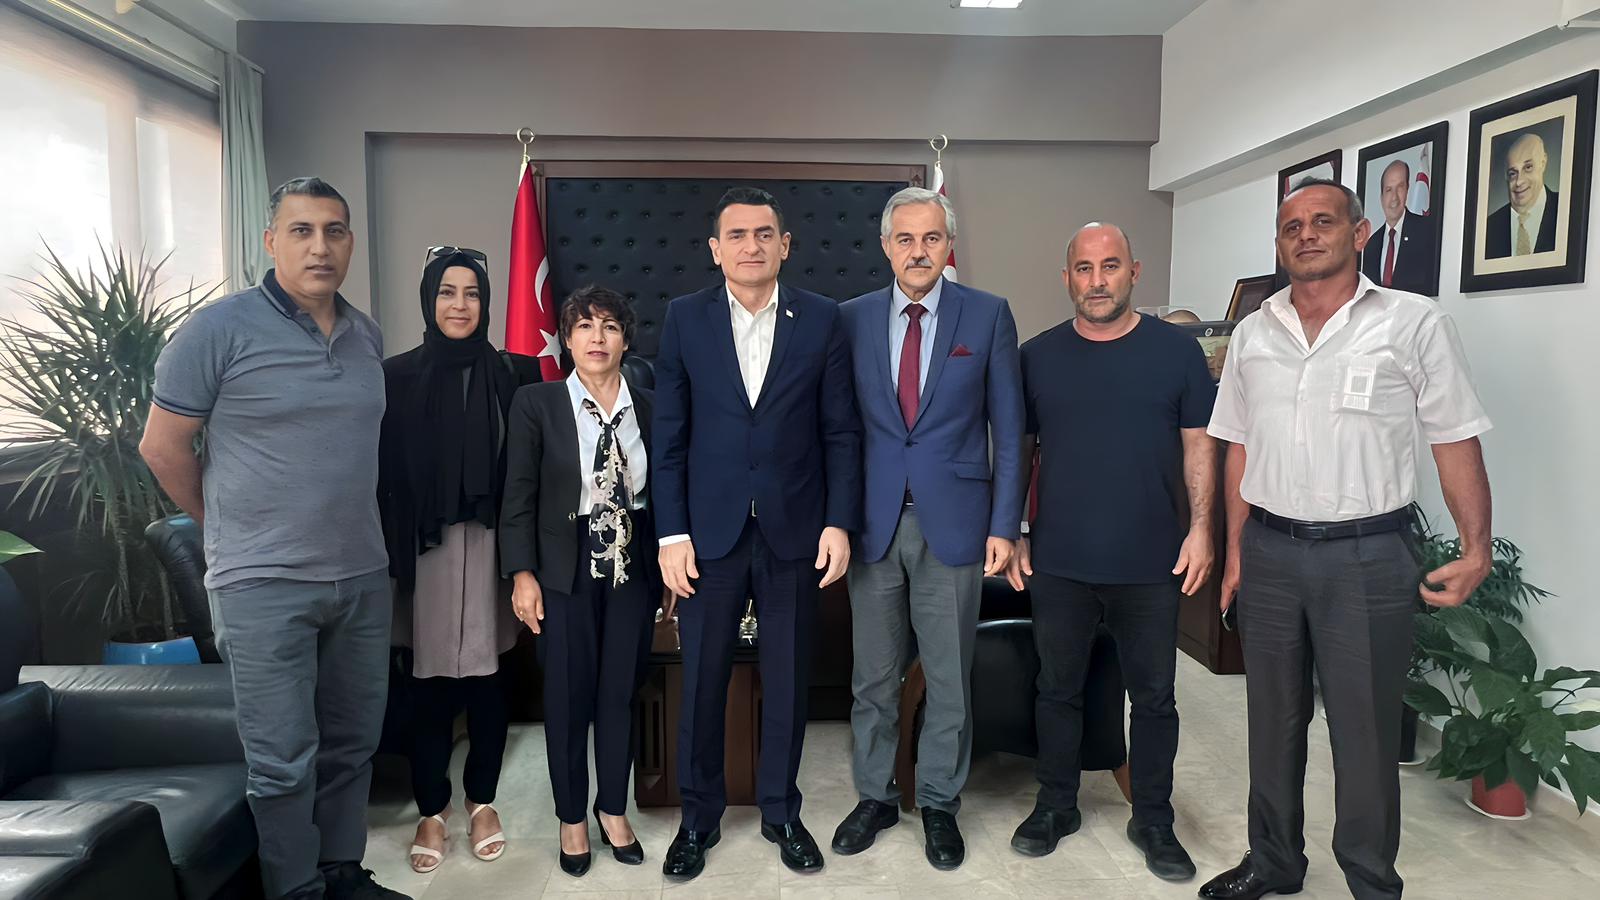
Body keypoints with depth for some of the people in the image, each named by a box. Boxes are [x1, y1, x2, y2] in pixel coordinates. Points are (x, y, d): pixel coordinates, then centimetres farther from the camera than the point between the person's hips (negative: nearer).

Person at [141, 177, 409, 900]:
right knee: (284, 761, 2)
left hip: (363, 576, 6)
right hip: (264, 586, -5)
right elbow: (163, 445, -3)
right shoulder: (219, 329, -9)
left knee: (352, 743, 16)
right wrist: (230, 530, 4)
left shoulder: (366, 337, 8)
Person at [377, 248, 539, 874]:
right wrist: (391, 556, -5)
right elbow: (384, 472, 0)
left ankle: (482, 801, 26)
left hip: (491, 544, 1)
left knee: (486, 677, 8)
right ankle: (431, 810, 23)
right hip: (425, 546, 0)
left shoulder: (512, 376, 2)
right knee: (429, 680, 6)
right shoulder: (398, 376, 0)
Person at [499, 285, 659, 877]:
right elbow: (519, 494, -5)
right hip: (566, 570, -2)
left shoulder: (649, 408, 4)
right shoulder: (536, 403, -3)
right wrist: (523, 573, -9)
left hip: (633, 567, 2)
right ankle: (572, 817, 26)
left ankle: (614, 809, 29)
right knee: (568, 697, 7)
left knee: (621, 692, 11)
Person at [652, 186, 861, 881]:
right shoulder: (684, 318, 1)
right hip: (710, 530, 0)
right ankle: (699, 817, 28)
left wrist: (840, 522, -5)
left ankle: (781, 812, 31)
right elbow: (668, 435, 0)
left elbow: (840, 431, 1)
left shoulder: (822, 319, 1)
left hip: (794, 530, 0)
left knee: (787, 680, 12)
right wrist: (671, 533, -5)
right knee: (701, 680, 9)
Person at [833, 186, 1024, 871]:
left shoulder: (988, 315, -1)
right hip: (873, 522, 2)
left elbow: (1007, 428, 0)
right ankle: (875, 796, 31)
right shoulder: (853, 319, 4)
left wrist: (1003, 524, -4)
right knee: (873, 676, 12)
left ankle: (939, 804, 29)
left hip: (954, 523, -1)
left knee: (949, 678, 10)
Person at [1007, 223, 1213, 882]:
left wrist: (1200, 528, -6)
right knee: (1058, 689, 13)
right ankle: (1056, 805, 31)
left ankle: (1153, 820, 29)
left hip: (1151, 563, 0)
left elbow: (1199, 444, 1)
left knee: (1154, 697, 11)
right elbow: (1019, 449, 6)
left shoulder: (1176, 350, 0)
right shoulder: (1037, 356, 3)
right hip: (1058, 561, 1)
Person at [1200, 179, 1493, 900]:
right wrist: (1236, 552, 8)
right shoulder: (1254, 333, 8)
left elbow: (1457, 444, -3)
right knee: (1274, 719, 15)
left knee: (1365, 730, 6)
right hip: (1269, 552, 4)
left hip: (1366, 556, -3)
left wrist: (1476, 551, -10)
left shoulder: (1414, 323, -3)